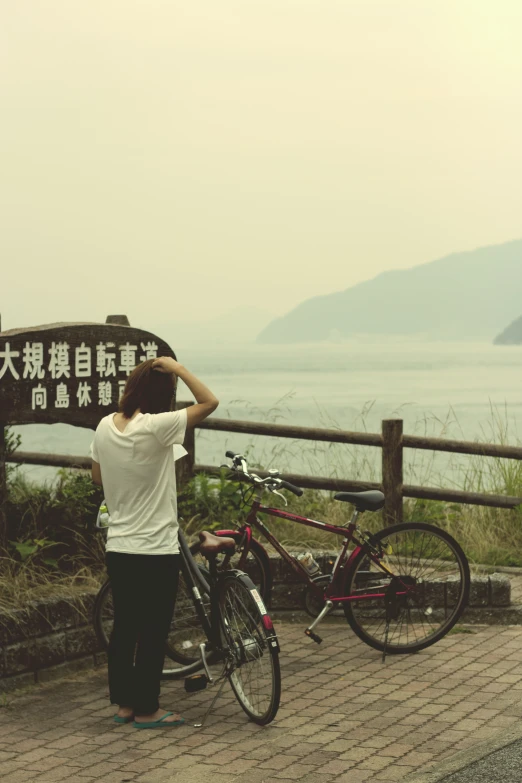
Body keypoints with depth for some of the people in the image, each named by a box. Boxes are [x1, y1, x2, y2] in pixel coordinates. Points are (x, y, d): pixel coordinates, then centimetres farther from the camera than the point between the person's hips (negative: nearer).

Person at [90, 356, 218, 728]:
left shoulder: (105, 427, 1)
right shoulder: (156, 428, -20)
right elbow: (210, 402, -17)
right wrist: (177, 368, -12)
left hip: (118, 548, 7)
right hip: (156, 551, -7)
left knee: (124, 627, 15)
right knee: (153, 632, 4)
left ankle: (124, 703, 23)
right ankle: (146, 710, 12)